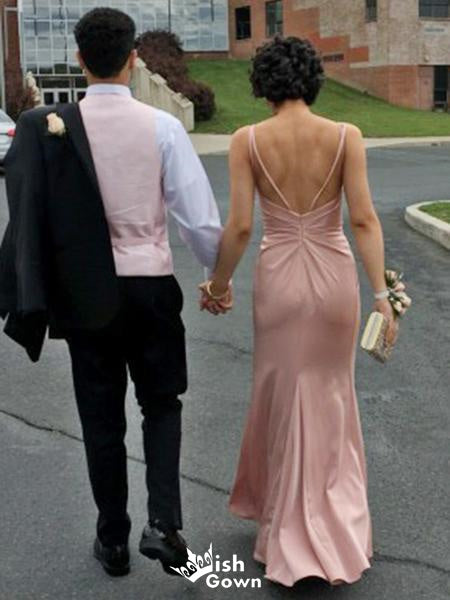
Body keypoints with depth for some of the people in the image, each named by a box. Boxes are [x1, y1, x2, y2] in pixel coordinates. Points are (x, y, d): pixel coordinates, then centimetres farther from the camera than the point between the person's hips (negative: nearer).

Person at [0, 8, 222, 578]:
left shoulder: (48, 127, -8)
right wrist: (220, 274, 7)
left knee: (101, 417, 15)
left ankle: (113, 538, 26)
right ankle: (163, 524, 5)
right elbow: (199, 216, -8)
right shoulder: (162, 127, -10)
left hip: (84, 291, 1)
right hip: (151, 287, 0)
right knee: (161, 404, 19)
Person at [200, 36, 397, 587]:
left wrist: (218, 283, 3)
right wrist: (381, 294, -9)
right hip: (334, 275, 1)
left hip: (279, 277, -1)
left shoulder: (248, 140, -8)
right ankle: (334, 517, 35)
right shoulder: (345, 136, -6)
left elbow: (240, 226, -11)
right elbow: (363, 220, -12)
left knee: (284, 400, 16)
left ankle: (291, 534, 28)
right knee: (330, 396, 22)